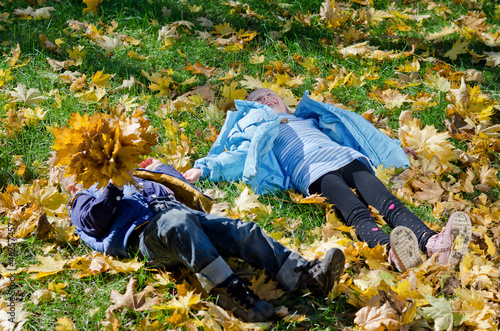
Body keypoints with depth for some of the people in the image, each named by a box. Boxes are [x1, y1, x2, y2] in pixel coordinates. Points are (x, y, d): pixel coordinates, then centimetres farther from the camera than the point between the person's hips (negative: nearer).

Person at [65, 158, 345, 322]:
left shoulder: (134, 179, 44)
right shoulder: (83, 201, 27)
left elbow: (179, 185, 40)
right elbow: (95, 219, 3)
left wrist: (158, 167, 28)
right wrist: (113, 184, -4)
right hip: (146, 231, -6)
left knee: (240, 230, -20)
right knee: (178, 224, -42)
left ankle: (305, 274, -38)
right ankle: (231, 292, -58)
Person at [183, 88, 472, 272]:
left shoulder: (310, 118, 42)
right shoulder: (258, 132, 30)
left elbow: (355, 129, 44)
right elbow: (239, 157, 14)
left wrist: (394, 150, 40)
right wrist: (202, 169, -4)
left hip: (348, 159, 4)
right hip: (313, 171, -4)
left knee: (388, 203, -27)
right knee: (356, 213, -35)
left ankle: (433, 242, -54)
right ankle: (392, 250, -65)